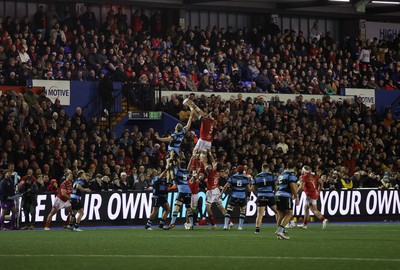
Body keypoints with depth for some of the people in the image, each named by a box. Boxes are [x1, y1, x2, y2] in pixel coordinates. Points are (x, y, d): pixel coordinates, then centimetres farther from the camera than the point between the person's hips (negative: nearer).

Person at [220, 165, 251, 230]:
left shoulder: (233, 177, 0)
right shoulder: (245, 178, 2)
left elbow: (226, 186, -4)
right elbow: (249, 189, 5)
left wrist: (221, 193, 4)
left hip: (234, 197, -1)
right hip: (242, 197, 1)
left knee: (228, 211, 6)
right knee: (243, 211, 19)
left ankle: (226, 225, -4)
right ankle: (240, 226, 13)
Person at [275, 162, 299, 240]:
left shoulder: (282, 174, 20)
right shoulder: (292, 174, -5)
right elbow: (293, 186, -14)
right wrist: (296, 197, -8)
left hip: (278, 195, 8)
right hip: (286, 196, -8)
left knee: (281, 215, 11)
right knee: (289, 214, -6)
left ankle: (280, 234, 10)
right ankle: (280, 231, -18)